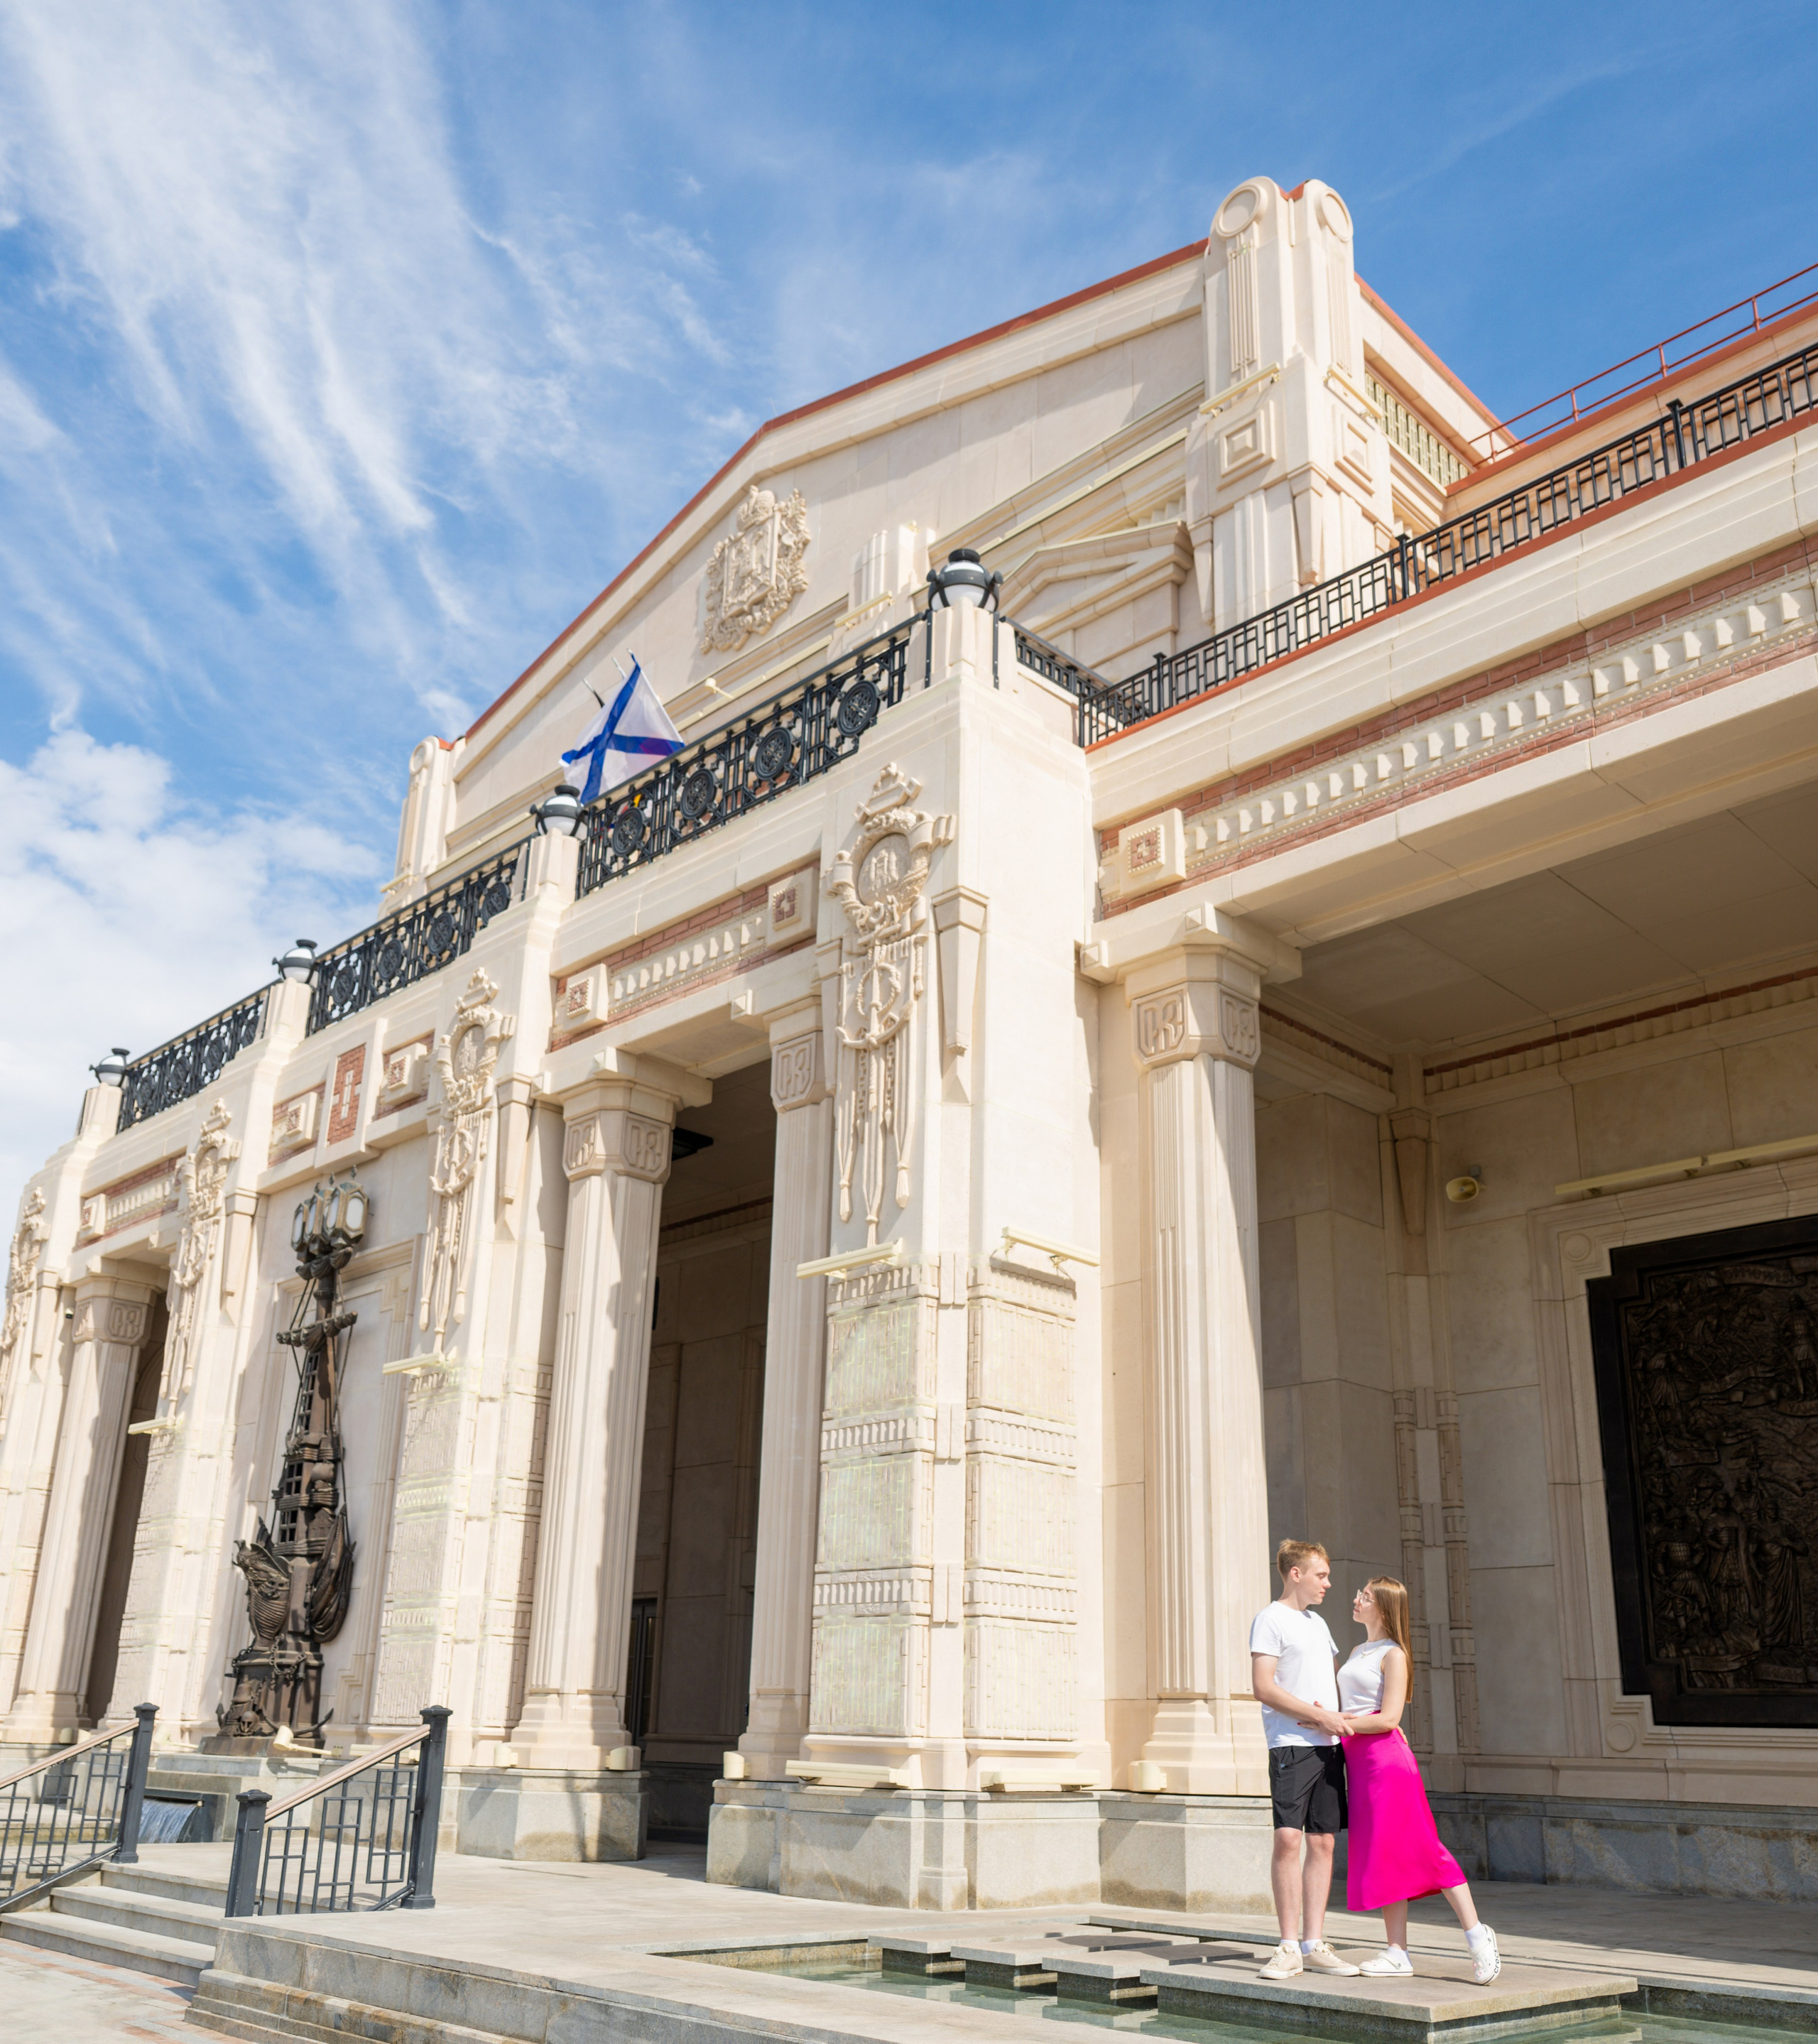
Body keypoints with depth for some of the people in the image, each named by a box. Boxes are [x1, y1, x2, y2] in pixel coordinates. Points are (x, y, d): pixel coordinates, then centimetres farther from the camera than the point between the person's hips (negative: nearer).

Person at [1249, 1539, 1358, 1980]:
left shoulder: (1318, 1623, 21)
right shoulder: (1271, 1618, -3)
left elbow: (1339, 1677, 29)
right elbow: (1263, 1687, -12)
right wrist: (1319, 1715, -13)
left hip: (1329, 1745, 7)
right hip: (1292, 1745, -7)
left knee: (1323, 1842, 5)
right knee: (1288, 1839, -12)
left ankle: (1314, 1946, 10)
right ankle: (1289, 1947, -5)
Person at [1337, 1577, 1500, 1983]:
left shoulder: (1393, 1654, -6)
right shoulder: (1357, 1653, 19)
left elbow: (1388, 1718, -13)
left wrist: (1339, 1720, -15)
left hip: (1386, 1758, -8)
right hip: (1358, 1760, 8)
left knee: (1419, 1849, -10)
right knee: (1382, 1856, 7)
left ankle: (1476, 1934, -5)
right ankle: (1398, 1952, 9)